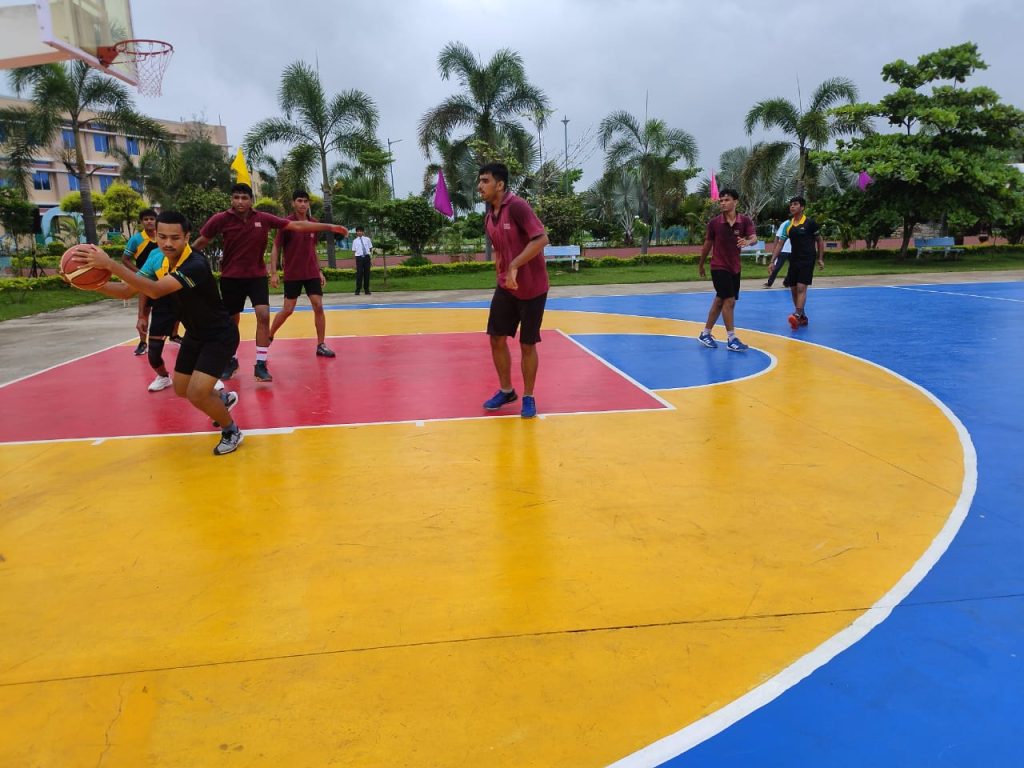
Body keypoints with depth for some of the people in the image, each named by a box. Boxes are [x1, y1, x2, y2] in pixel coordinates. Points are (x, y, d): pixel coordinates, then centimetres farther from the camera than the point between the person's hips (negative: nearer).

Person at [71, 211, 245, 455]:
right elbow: (127, 291, -2)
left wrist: (111, 265, -49)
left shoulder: (196, 265, -31)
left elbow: (155, 291, -44)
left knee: (196, 394, -19)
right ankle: (224, 399, 46)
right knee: (182, 389, 17)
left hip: (220, 336, -9)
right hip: (194, 334, 9)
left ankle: (231, 432, 7)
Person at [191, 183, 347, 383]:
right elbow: (201, 242, 1)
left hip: (257, 276, 0)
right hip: (231, 278, 0)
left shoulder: (264, 218, -8)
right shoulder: (221, 219, -11)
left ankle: (260, 365, -6)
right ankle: (231, 361, 32)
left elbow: (297, 226, -5)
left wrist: (330, 227, -6)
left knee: (263, 315, -16)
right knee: (231, 321, 9)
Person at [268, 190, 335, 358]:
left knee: (318, 306, -5)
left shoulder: (313, 223, 5)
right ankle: (269, 337, 23)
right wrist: (273, 272, -12)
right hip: (292, 274, -3)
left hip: (312, 273, 4)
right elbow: (276, 248, -6)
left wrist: (319, 271, 13)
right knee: (287, 310, 1)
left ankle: (321, 345, 3)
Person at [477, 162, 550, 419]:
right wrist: (502, 274, 12)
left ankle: (528, 397, 18)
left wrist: (514, 267, -30)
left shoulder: (517, 206, -17)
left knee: (527, 344, 2)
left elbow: (541, 239, -28)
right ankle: (506, 390, 26)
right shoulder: (489, 217, 7)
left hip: (532, 288, -7)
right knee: (496, 338, 7)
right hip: (505, 287, 7)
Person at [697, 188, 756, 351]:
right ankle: (732, 340, -7)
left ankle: (705, 334, 26)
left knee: (720, 301, 12)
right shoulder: (714, 222, -7)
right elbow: (708, 244, 5)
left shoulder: (745, 220, -4)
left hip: (734, 268, 4)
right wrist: (701, 264, 12)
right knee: (729, 301, -12)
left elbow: (754, 238, -18)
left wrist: (748, 241, -41)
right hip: (719, 267, -4)